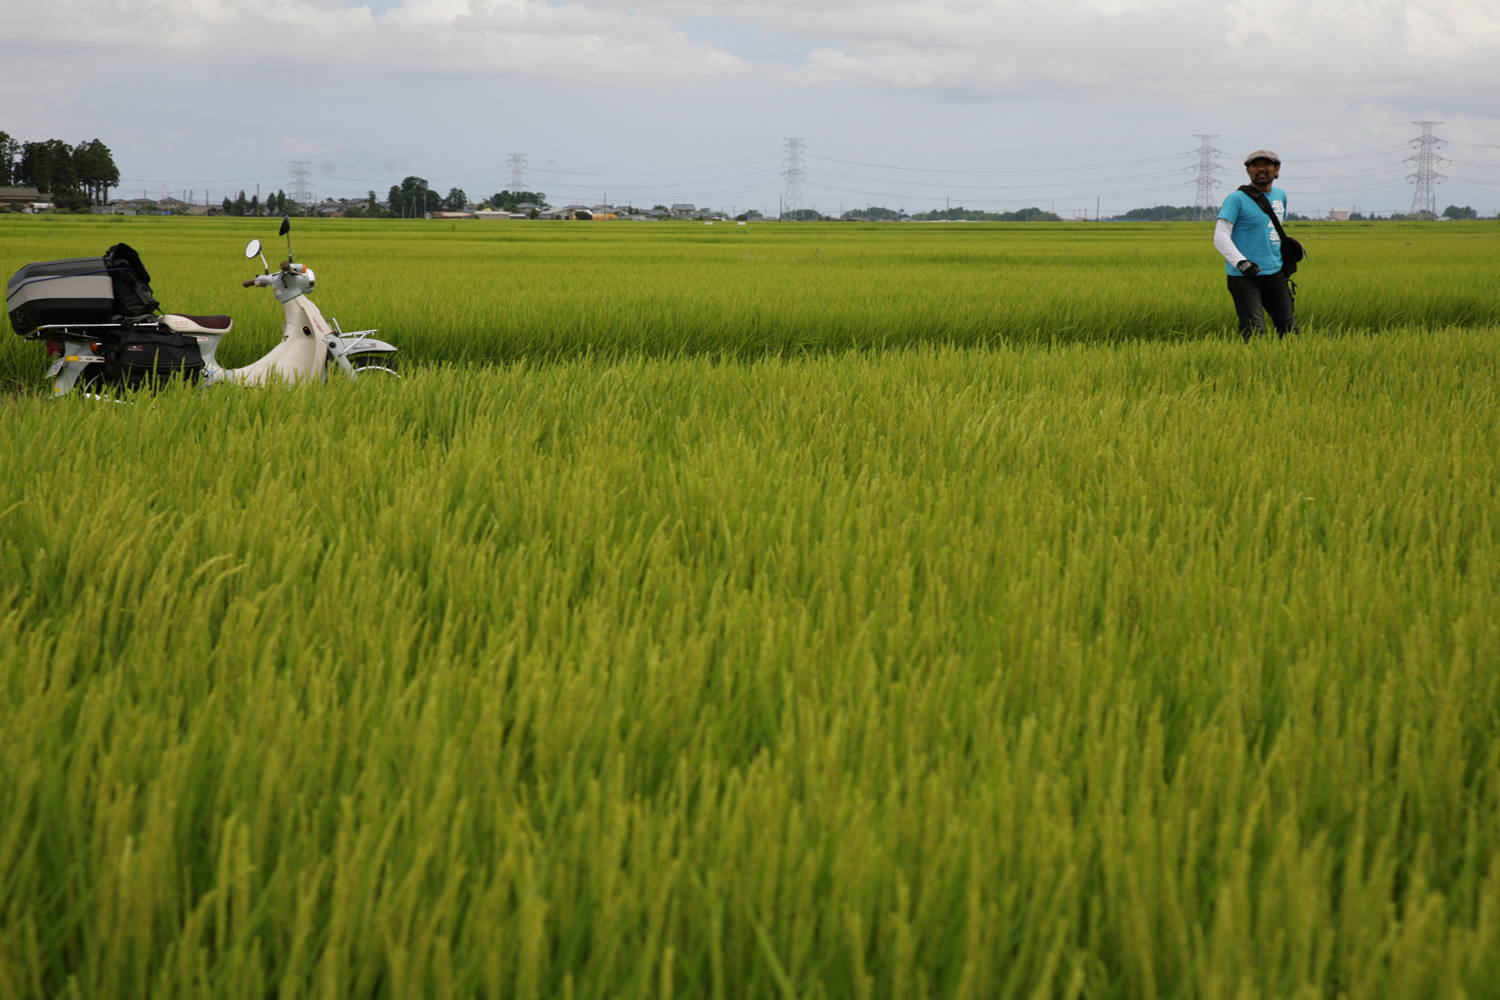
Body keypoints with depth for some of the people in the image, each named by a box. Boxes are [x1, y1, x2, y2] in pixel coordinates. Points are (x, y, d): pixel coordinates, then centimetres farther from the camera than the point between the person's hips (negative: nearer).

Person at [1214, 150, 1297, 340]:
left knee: (1289, 329, 7)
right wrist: (1240, 262, -28)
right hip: (1244, 277, -7)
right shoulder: (1237, 198, -7)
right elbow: (1221, 236, -15)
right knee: (1254, 332, -14)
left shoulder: (1280, 196, 15)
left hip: (1275, 274, 7)